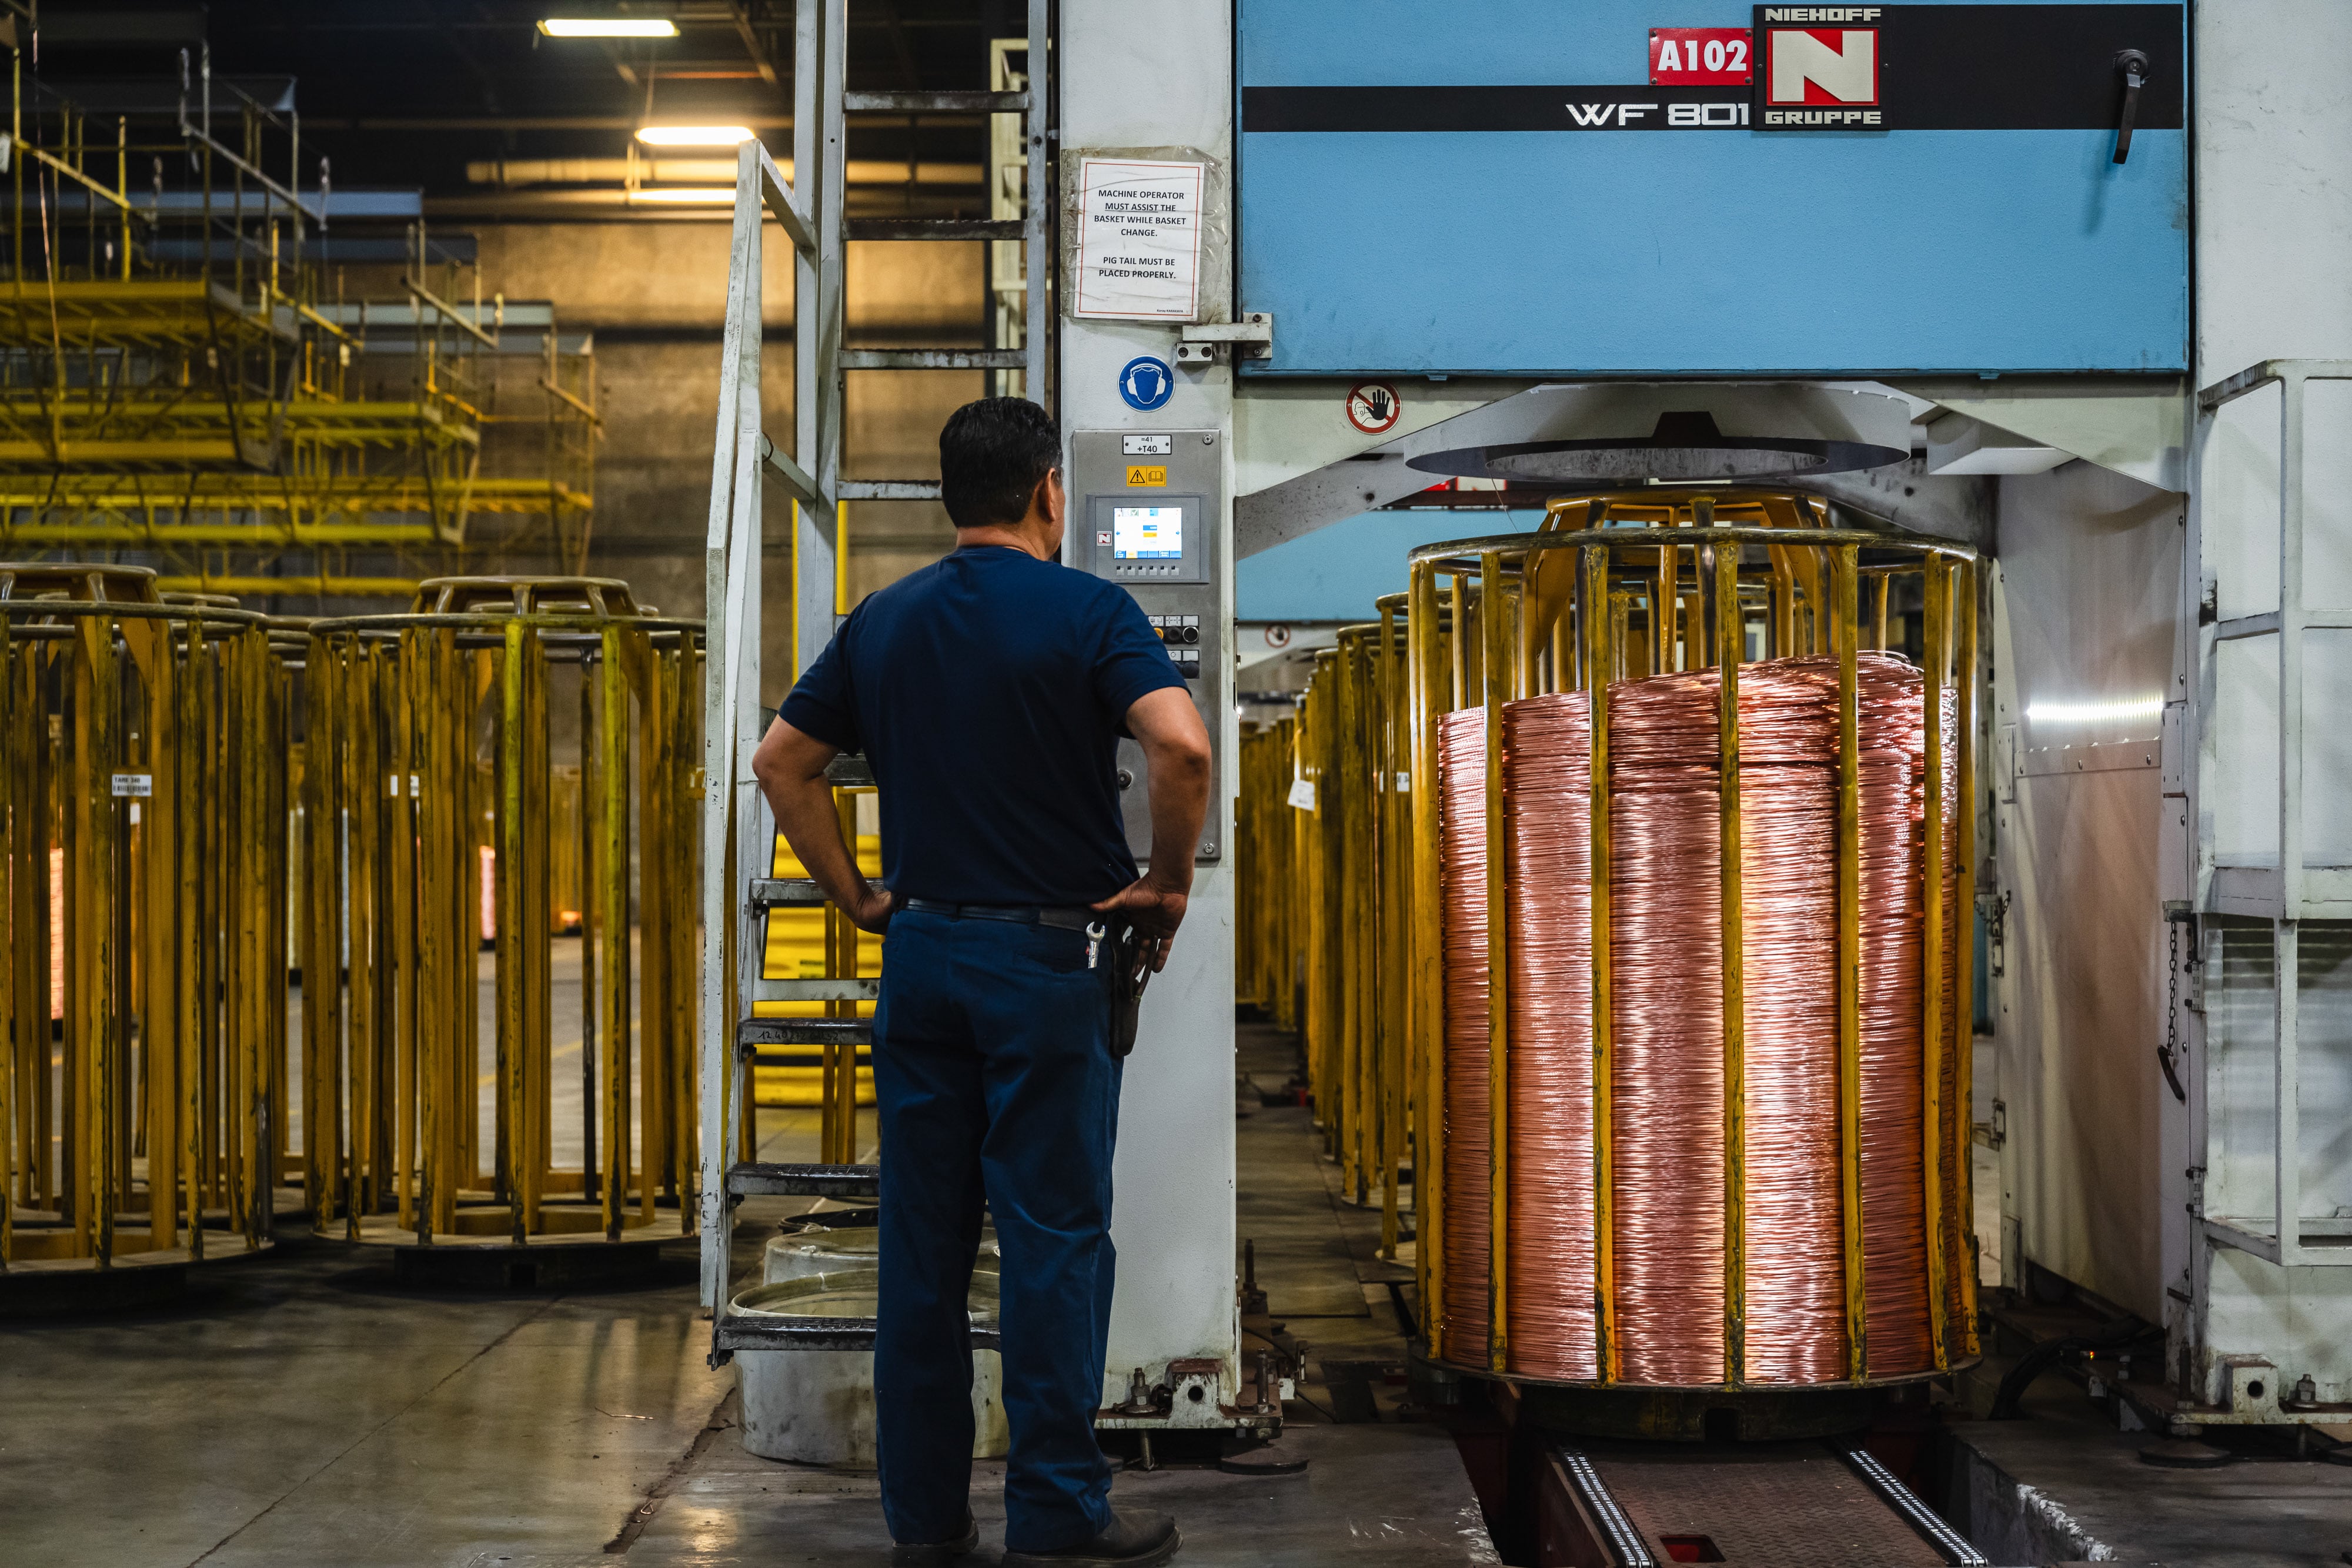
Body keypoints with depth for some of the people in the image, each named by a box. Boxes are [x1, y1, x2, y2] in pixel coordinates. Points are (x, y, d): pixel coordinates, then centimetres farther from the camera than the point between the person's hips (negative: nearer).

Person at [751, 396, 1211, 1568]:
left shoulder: (883, 621, 9)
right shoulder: (1086, 611, -7)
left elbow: (783, 762, 13)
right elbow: (1181, 744, -22)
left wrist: (855, 894, 15)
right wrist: (1169, 882, -8)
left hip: (920, 951, 5)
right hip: (1049, 957, -5)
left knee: (922, 1239, 8)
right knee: (1055, 1238, 0)